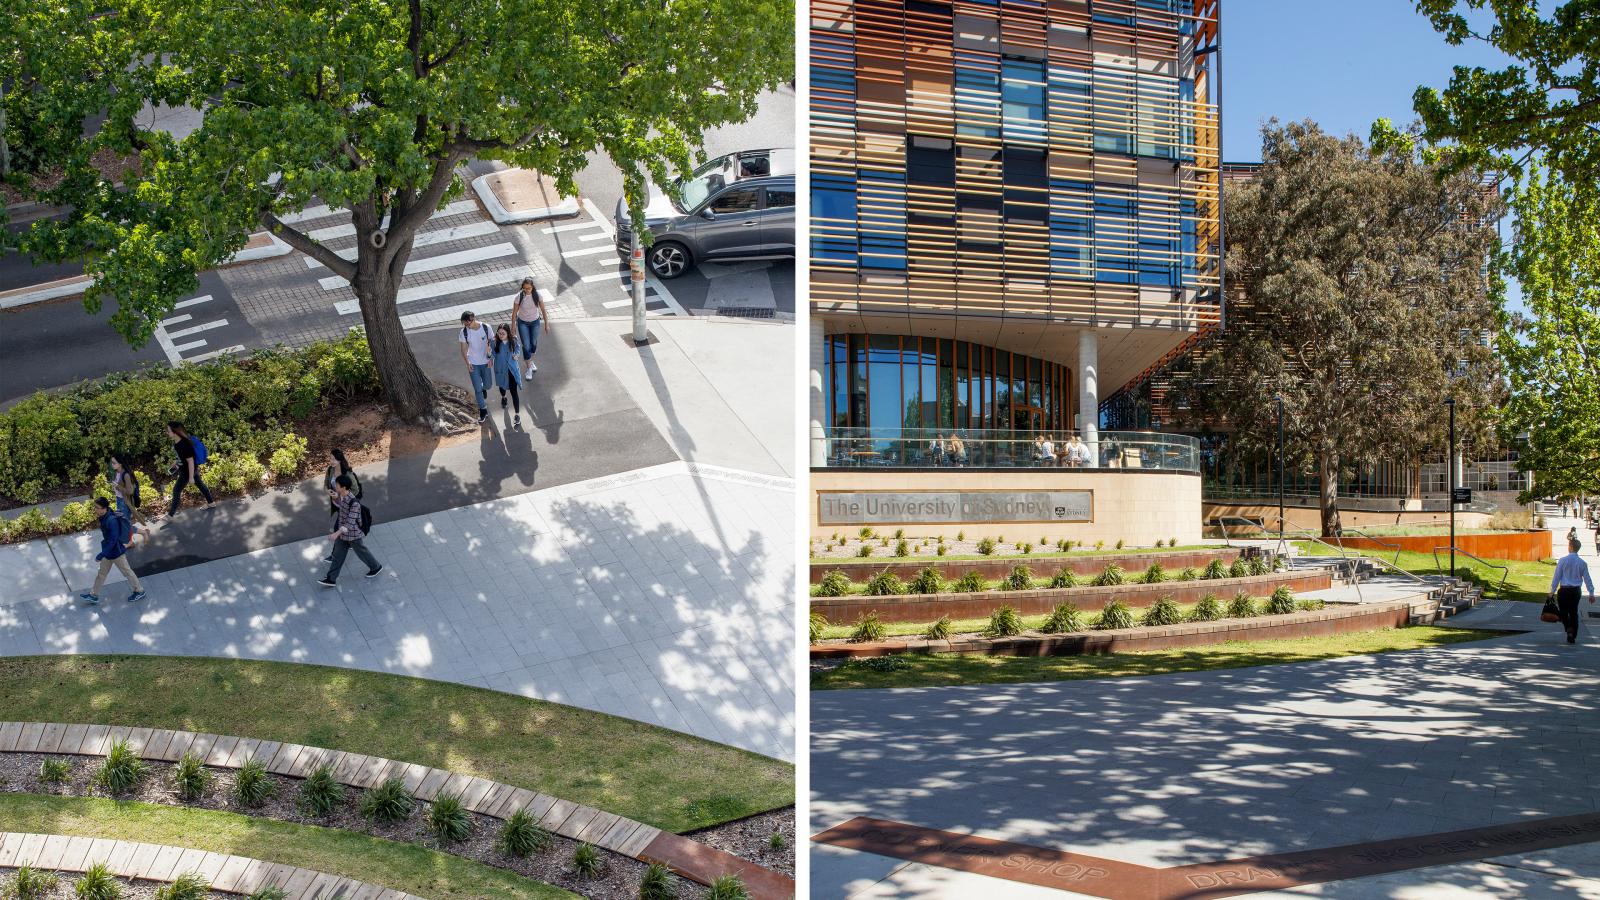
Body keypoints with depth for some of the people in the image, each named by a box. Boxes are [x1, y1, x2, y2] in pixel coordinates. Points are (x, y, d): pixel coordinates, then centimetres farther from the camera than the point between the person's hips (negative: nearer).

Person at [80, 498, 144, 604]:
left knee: (126, 572, 11)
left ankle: (139, 592, 30)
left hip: (116, 551, -9)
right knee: (102, 572, 21)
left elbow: (112, 541, -30)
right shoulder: (104, 517, -6)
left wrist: (101, 555, -26)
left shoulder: (112, 521, -34)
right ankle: (94, 595, 35)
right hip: (109, 551, 9)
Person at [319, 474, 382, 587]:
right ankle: (331, 579, 25)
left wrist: (337, 533, -43)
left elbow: (350, 523, -35)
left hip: (353, 534, -7)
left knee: (362, 553, 17)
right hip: (343, 532, 7)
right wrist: (335, 498, -2)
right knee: (338, 556, 15)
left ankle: (376, 567, 42)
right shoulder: (341, 496, -9)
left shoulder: (354, 502, -35)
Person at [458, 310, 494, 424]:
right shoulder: (464, 332, -14)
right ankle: (483, 410, 18)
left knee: (487, 385, 14)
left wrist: (491, 358, -10)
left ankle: (483, 388, 52)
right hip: (473, 364, 0)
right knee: (477, 389, 1)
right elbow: (464, 349, -5)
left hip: (485, 362, 1)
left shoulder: (486, 328, -17)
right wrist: (467, 362, -14)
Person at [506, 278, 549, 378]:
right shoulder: (519, 297, -21)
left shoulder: (537, 295, -17)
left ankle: (531, 361, 45)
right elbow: (514, 312, -10)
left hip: (535, 322, 2)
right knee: (526, 345, -3)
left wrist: (546, 324, -2)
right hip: (523, 323, -2)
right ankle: (529, 368, 13)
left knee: (533, 343, 18)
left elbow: (543, 310, -7)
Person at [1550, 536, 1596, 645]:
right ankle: (1573, 637, 15)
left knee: (1564, 612, 8)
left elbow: (1556, 576, -7)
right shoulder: (1582, 563, 0)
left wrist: (1552, 591, -2)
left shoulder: (1562, 560, -10)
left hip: (1564, 590, -3)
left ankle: (1569, 628, -19)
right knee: (1574, 613, 12)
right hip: (1576, 591, 3)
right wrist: (1591, 593, 11)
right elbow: (1587, 579, 4)